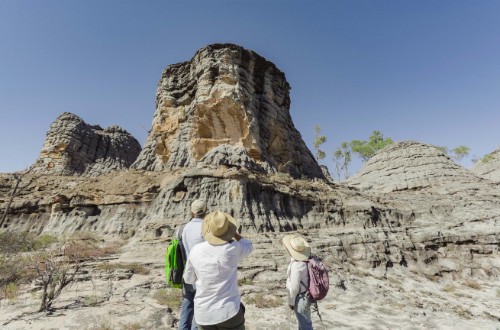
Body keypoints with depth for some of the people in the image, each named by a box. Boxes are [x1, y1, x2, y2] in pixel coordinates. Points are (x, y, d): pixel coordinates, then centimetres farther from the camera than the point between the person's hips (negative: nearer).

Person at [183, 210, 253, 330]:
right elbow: (248, 246, 7)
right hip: (228, 311, -3)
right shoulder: (232, 249, -18)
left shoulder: (195, 251, -11)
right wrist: (232, 231, 14)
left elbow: (189, 279, 7)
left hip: (204, 314, 3)